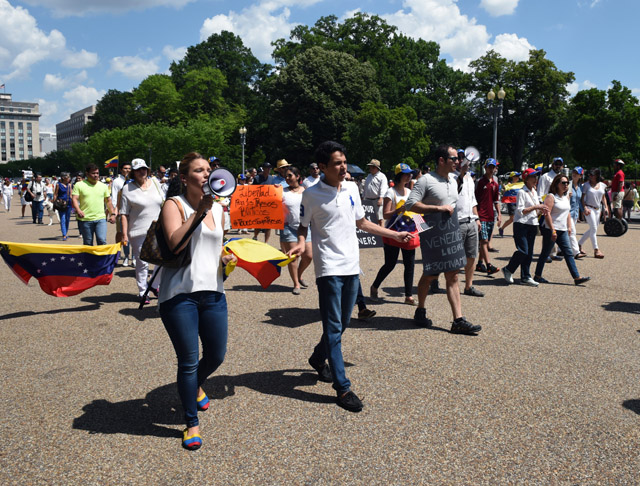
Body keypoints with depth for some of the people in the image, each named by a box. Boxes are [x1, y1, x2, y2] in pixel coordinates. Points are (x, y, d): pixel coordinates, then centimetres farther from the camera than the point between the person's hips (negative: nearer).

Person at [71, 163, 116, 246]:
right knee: (88, 244, 7)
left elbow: (108, 201, 17)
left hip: (100, 218, 1)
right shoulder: (79, 185, 2)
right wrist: (78, 210, -23)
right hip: (85, 219, -1)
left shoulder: (103, 186, 12)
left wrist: (113, 214, 8)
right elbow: (74, 199, -5)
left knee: (102, 241, -12)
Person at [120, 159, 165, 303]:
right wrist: (124, 234, -12)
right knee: (142, 263, 3)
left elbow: (163, 204, 17)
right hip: (139, 232, -4)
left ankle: (155, 285, 25)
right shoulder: (128, 189, -3)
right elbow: (124, 214, -6)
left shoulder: (155, 182, 10)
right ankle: (142, 292, 17)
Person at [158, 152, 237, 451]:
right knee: (188, 361, 1)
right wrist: (199, 210, -24)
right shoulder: (174, 205, -5)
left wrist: (225, 258, 5)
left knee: (216, 355, 12)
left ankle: (196, 385, 47)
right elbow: (175, 242, -22)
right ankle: (192, 423, 21)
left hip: (212, 292, 6)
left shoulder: (217, 209, 12)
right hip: (180, 293, -5)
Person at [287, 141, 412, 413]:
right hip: (329, 268, -6)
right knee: (333, 327, -4)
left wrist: (395, 235, 17)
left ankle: (318, 358, 41)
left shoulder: (352, 188, 8)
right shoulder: (312, 195, -7)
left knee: (343, 323, 16)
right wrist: (301, 243, -19)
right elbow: (303, 226, 2)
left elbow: (361, 222, 17)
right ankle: (342, 388, 1)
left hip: (352, 266, 6)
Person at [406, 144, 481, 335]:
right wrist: (438, 208, -19)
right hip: (433, 233, -7)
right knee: (429, 275, 6)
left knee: (453, 277, 3)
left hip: (451, 231, 7)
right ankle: (420, 312, 27)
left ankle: (458, 321, 3)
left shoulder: (453, 181, 14)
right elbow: (410, 204, -17)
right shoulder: (426, 180, -10)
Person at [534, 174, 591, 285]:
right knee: (545, 253, 2)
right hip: (550, 230, -8)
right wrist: (553, 230, -21)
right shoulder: (551, 197, -11)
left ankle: (577, 277, 2)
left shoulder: (566, 197, 15)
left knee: (569, 254, 3)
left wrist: (569, 227, 17)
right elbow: (547, 214, -18)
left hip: (563, 231, 8)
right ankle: (537, 276, 13)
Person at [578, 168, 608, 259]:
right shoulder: (586, 185, -4)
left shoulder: (602, 185, 8)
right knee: (594, 229, -11)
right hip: (589, 208, -6)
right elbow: (582, 197, -5)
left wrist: (606, 207, 5)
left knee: (592, 230, 10)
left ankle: (579, 244, 24)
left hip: (598, 209, 6)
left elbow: (603, 197, 17)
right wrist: (585, 208, -17)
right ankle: (596, 250, -8)